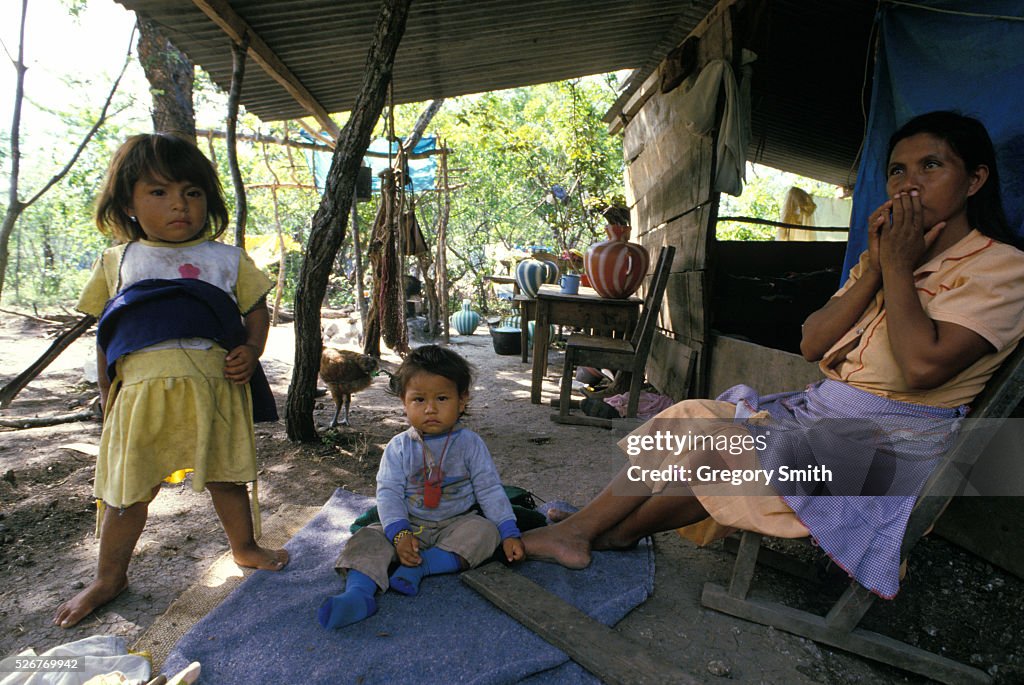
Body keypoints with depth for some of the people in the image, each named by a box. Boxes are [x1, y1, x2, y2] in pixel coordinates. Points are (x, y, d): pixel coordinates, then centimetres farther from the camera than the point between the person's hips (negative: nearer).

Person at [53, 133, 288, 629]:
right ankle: (109, 577, 35)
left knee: (226, 475, 14)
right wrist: (107, 391, 13)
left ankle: (244, 547, 37)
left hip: (215, 387, 0)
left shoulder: (227, 259, 6)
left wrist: (251, 351, -7)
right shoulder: (117, 262, 9)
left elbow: (257, 310, 11)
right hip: (141, 389, 1)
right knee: (127, 486, 12)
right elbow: (105, 332, 15)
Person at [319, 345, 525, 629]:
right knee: (368, 538, -21)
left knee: (484, 531, -28)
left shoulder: (470, 443, -5)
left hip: (457, 524, 0)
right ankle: (358, 594, -41)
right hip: (409, 527, 1)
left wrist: (509, 533, -11)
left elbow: (490, 491, -3)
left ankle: (419, 567, -29)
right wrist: (399, 533, -23)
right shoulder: (399, 448, -2)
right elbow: (388, 492, -7)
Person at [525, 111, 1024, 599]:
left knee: (726, 450, -23)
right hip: (822, 408, 8)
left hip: (895, 439, -7)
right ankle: (579, 527, -5)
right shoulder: (884, 255, 15)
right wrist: (875, 270, -6)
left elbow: (922, 365, -26)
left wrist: (897, 268, -14)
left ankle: (620, 530, -2)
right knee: (690, 421, -7)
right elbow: (811, 345, 3)